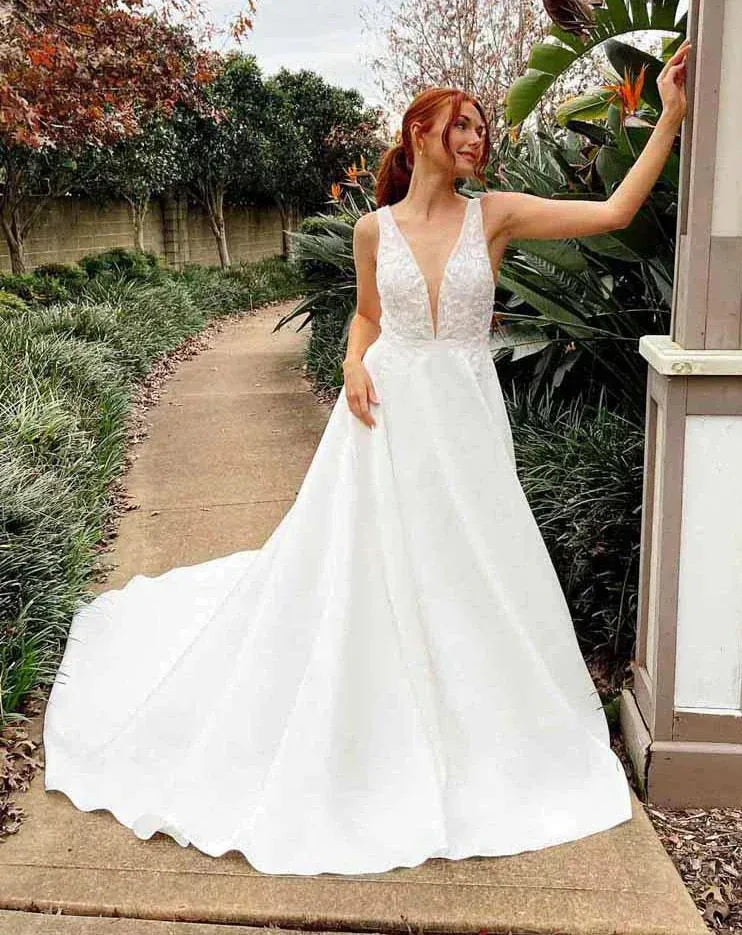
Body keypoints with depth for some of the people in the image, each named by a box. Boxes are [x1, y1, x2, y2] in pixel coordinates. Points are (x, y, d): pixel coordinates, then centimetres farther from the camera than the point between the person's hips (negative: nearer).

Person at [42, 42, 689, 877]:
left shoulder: (495, 214, -1)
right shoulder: (375, 228, 1)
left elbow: (615, 211, -6)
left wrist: (670, 115, -7)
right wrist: (353, 366, -5)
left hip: (465, 416, 1)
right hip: (390, 412, 0)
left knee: (470, 574, 7)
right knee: (363, 572, 4)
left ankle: (473, 734, 31)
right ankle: (366, 735, 26)